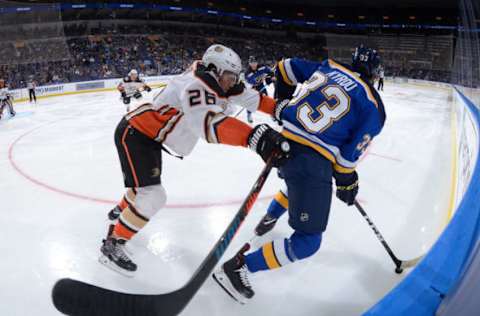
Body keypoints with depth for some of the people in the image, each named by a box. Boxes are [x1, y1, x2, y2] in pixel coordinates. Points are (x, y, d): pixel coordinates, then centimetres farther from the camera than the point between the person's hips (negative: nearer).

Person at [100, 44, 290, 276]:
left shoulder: (215, 84, -2)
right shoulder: (197, 85, -31)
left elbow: (249, 97, 9)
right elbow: (208, 122, -51)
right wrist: (256, 137, -61)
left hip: (150, 136, 10)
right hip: (133, 134, -10)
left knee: (147, 183, 28)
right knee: (152, 196, -16)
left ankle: (120, 212, 56)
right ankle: (112, 245, -1)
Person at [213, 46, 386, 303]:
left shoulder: (329, 67, 14)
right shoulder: (374, 109, 2)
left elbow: (286, 67, 19)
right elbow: (349, 154, -3)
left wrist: (283, 101, 32)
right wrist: (347, 182, 14)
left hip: (280, 140, 8)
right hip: (311, 160, -7)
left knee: (299, 183, 42)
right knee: (307, 242, 2)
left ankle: (268, 219, 59)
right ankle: (236, 268, -1)